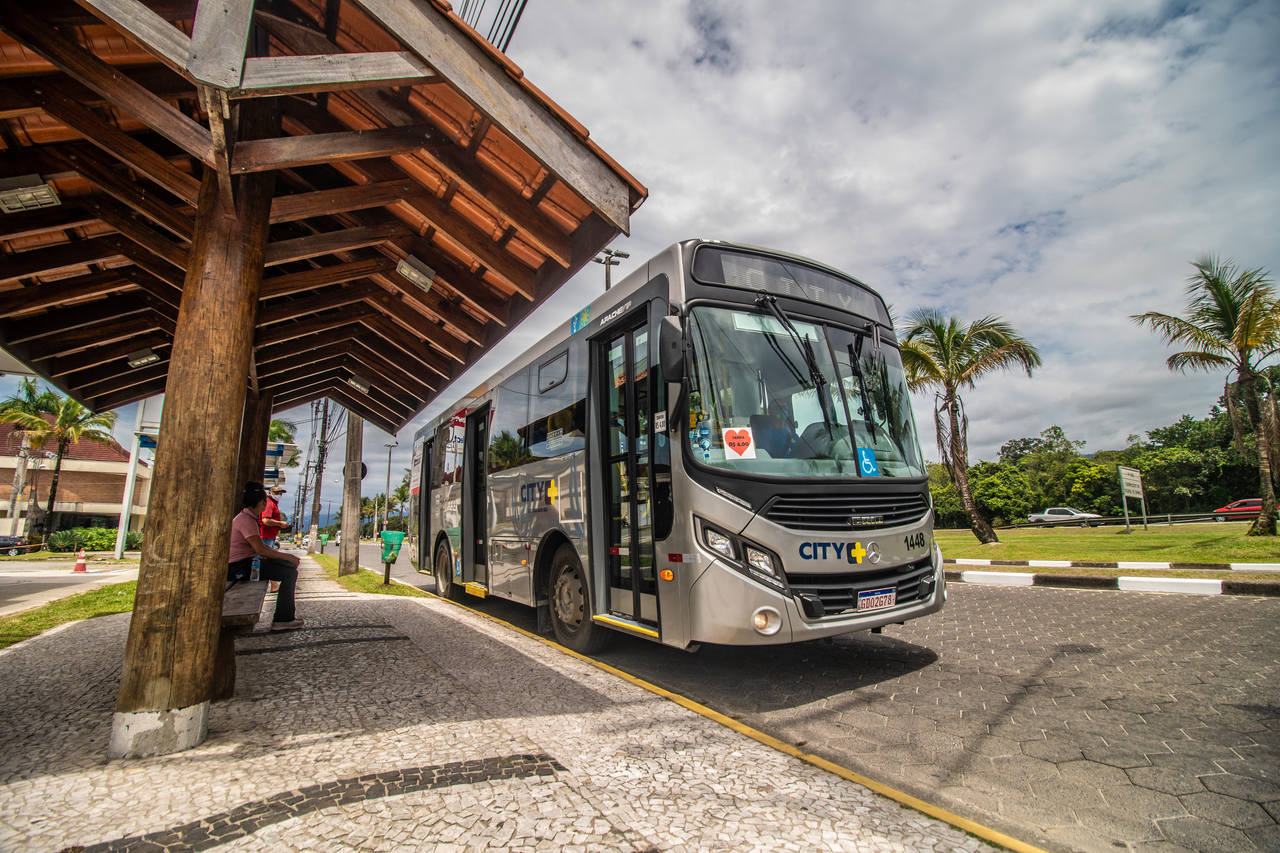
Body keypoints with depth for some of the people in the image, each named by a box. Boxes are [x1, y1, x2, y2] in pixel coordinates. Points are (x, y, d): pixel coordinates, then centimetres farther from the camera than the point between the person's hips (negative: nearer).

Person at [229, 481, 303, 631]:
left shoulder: (250, 518, 16)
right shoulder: (246, 520, -17)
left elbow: (260, 547, 18)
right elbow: (260, 550, -23)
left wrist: (287, 556, 8)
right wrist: (287, 557, -15)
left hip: (247, 562, 10)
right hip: (240, 567, -10)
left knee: (291, 566, 10)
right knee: (290, 573, -16)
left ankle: (287, 613, 13)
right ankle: (282, 619, -12)